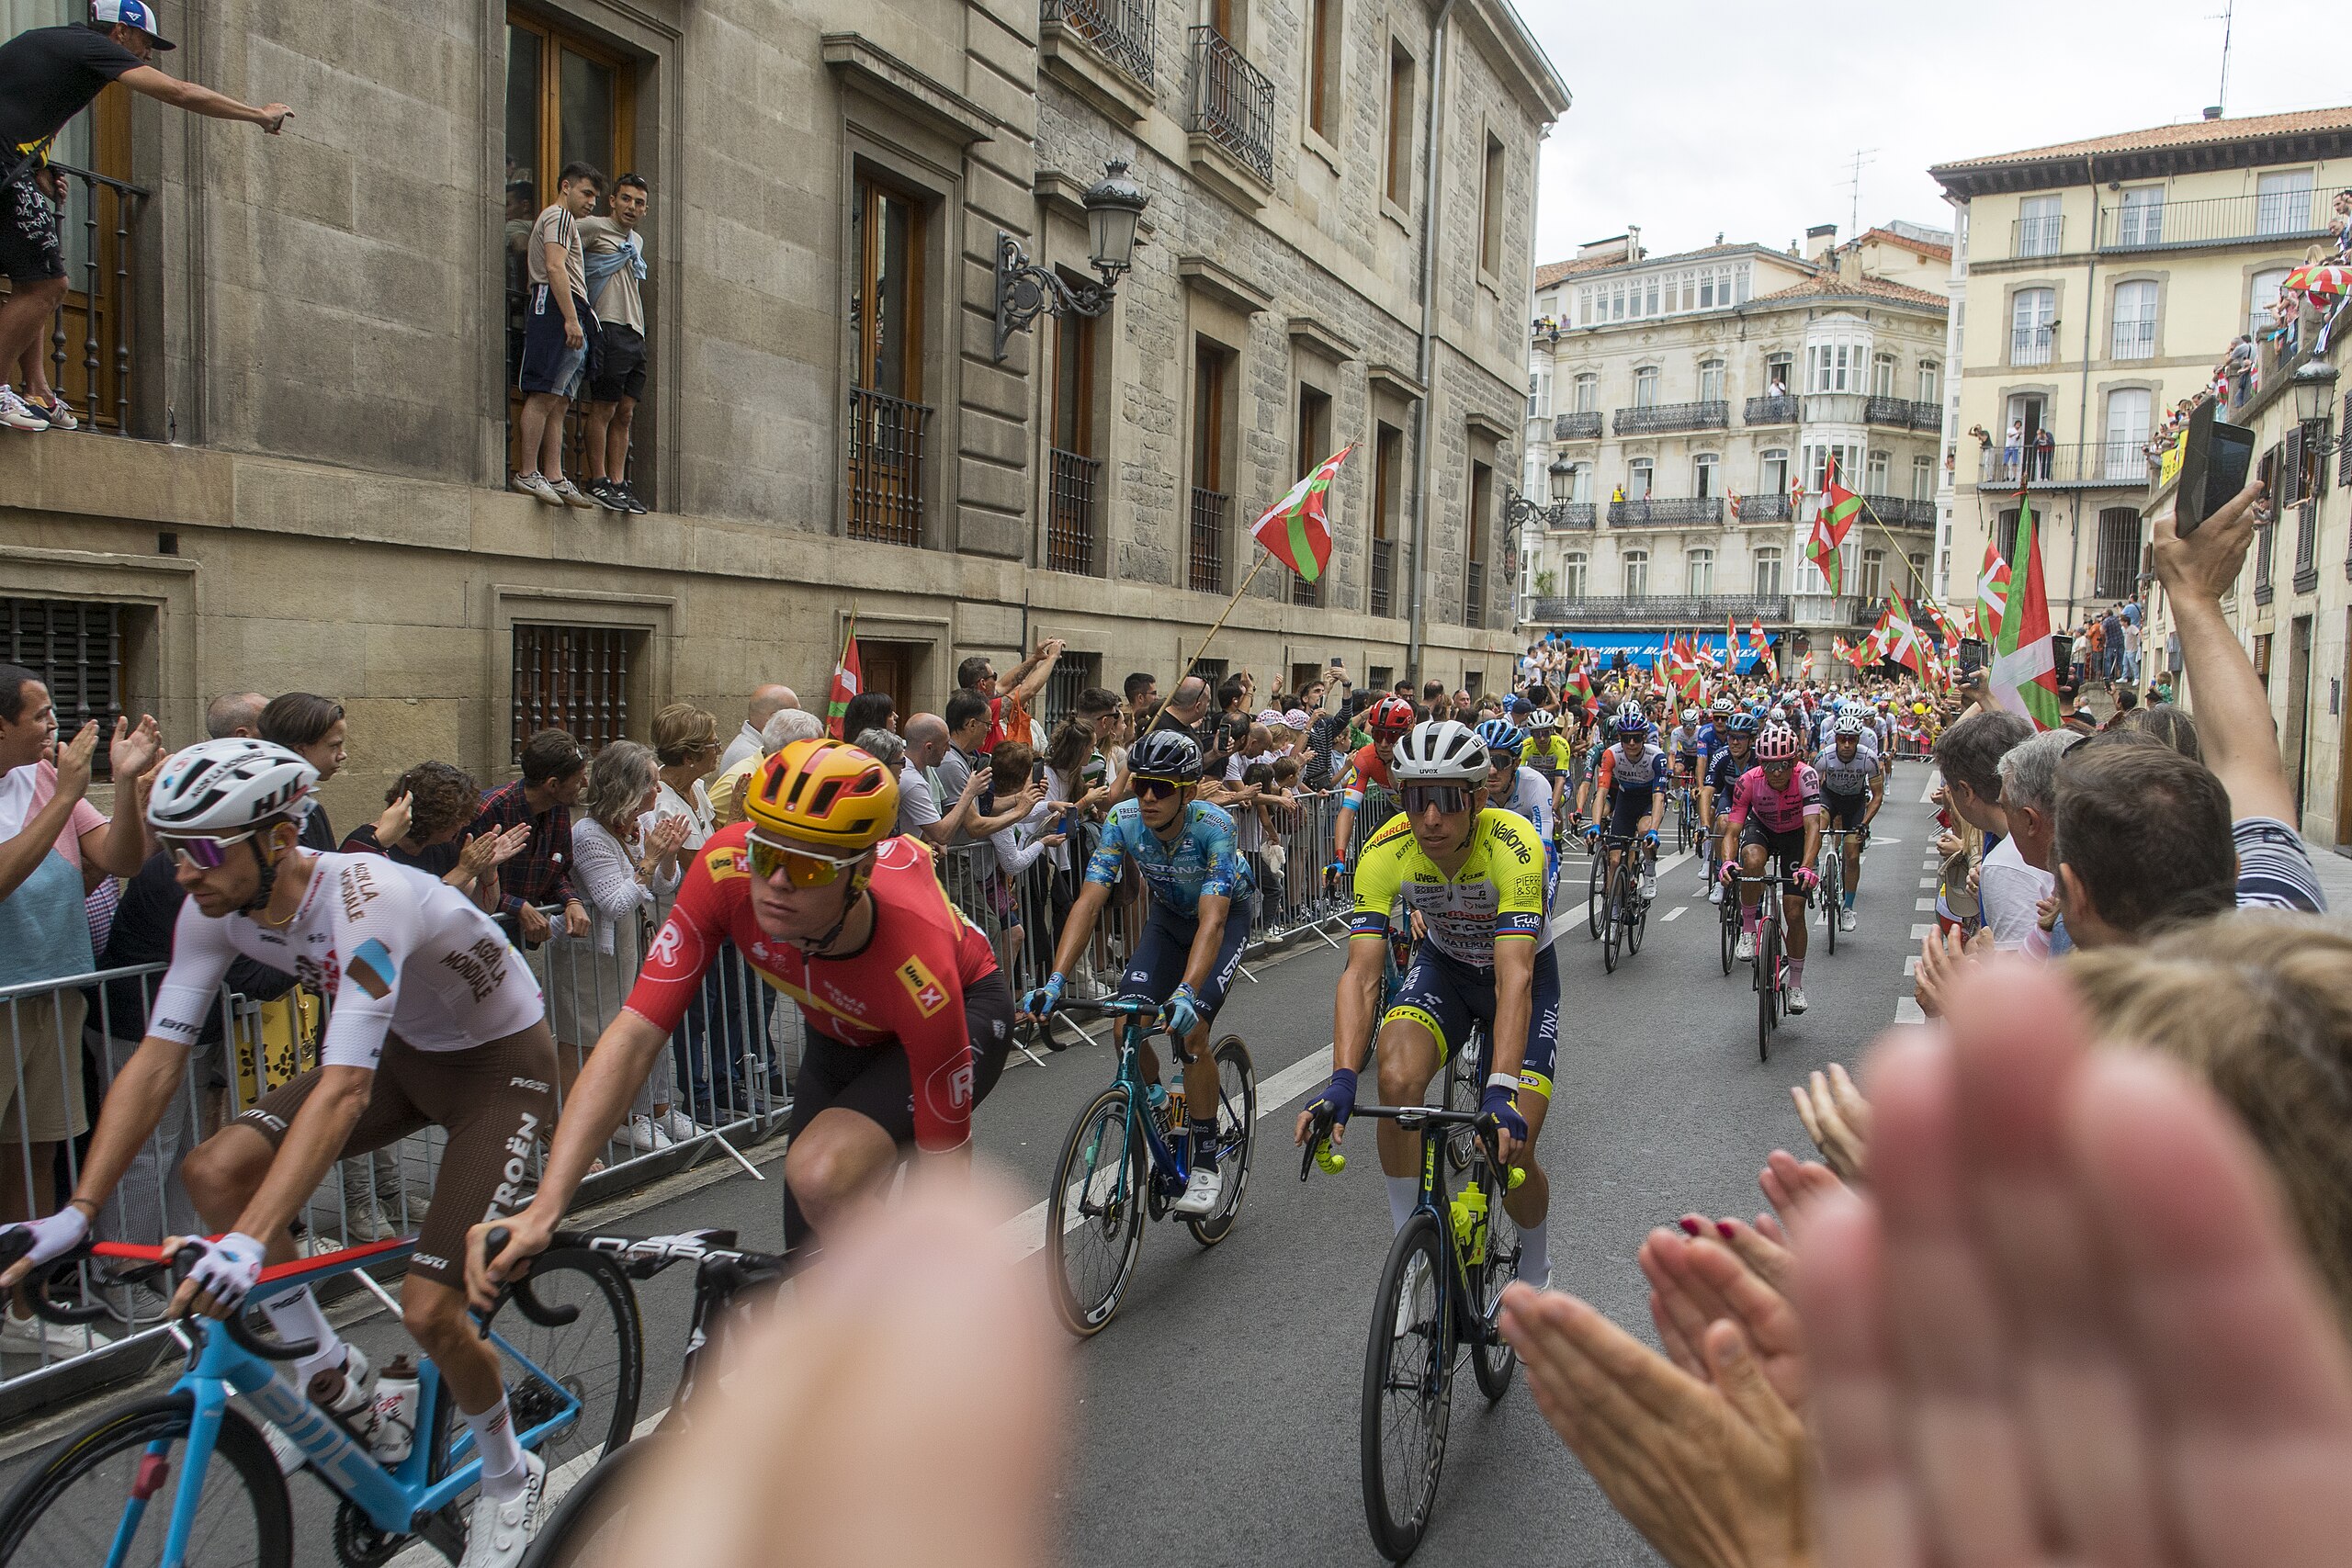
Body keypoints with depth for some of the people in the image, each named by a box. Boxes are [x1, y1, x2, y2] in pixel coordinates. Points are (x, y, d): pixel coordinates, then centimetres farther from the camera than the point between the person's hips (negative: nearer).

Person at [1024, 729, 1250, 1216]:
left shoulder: (1214, 825, -35)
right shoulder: (1123, 819, -25)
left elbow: (1212, 919, -44)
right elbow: (1089, 901, -30)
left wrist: (1186, 993, -59)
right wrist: (1055, 982, -43)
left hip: (1226, 916, -4)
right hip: (1169, 916, 4)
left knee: (1190, 1028, -23)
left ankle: (1206, 1166, -7)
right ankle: (1153, 1100, 16)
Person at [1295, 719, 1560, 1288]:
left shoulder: (1513, 847, -36)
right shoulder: (1386, 851, -27)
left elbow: (1514, 980, -43)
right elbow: (1360, 974, -31)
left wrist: (1501, 1092, -55)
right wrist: (1341, 1082, -44)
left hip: (1526, 971, -2)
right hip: (1443, 966, 2)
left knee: (1511, 1148, -11)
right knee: (1397, 1081, -27)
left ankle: (1536, 1274, 22)